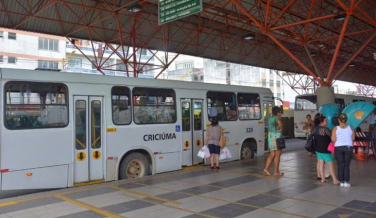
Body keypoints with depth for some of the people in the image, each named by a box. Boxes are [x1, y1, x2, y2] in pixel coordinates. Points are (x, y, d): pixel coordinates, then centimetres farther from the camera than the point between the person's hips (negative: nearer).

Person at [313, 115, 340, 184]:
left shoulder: (315, 129, 3)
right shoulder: (325, 129, -20)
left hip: (317, 149, 8)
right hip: (324, 149, -8)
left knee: (321, 163, 13)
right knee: (331, 164, -1)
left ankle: (323, 178, 17)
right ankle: (335, 180, 1)